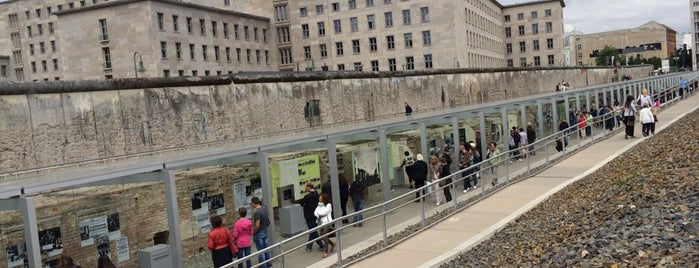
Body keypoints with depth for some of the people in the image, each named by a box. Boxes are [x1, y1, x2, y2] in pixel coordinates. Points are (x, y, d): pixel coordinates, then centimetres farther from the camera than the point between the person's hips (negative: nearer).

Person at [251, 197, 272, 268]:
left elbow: (257, 226, -26)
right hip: (265, 231, 8)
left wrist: (252, 232, -10)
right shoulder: (265, 208, -1)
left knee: (260, 251, 3)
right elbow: (268, 219, 13)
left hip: (259, 233, -8)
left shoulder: (257, 212, -26)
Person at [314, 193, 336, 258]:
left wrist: (319, 213, -2)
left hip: (327, 222, -7)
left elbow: (324, 212, -17)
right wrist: (320, 215, -14)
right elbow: (315, 213, 3)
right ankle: (332, 244, 33)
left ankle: (326, 252, -2)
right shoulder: (319, 205, 10)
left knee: (325, 237, -10)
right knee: (322, 237, 9)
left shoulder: (328, 205, -9)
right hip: (321, 222, 7)